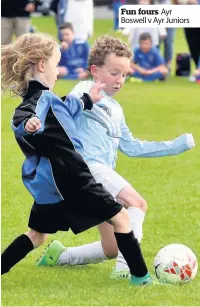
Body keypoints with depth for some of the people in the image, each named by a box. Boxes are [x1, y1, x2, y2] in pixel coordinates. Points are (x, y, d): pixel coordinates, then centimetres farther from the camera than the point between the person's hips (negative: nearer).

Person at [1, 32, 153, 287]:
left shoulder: (40, 98, 12)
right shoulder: (42, 99, -19)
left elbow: (66, 110, 33)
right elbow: (21, 117, -42)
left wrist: (87, 100, 45)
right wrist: (28, 125, -64)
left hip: (49, 184, 10)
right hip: (71, 181, -10)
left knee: (38, 233, 22)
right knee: (120, 218, 2)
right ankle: (140, 275, 7)